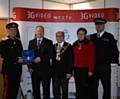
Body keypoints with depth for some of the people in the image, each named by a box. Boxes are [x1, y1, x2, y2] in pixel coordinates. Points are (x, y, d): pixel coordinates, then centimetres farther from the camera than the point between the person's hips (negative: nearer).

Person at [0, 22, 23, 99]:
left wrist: (22, 59, -4)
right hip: (8, 69, -6)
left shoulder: (18, 42, 15)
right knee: (8, 89, -4)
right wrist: (17, 60, -17)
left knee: (16, 89, 10)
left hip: (17, 69, 6)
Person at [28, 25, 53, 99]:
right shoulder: (31, 42, 12)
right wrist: (30, 67, -2)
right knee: (35, 89, 8)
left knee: (46, 89, 2)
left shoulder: (48, 42, 3)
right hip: (34, 69, 3)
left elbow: (51, 54, -7)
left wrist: (41, 58, -17)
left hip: (45, 69, -3)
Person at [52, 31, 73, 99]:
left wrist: (69, 72, -13)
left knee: (64, 91, 7)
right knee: (55, 91, 9)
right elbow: (52, 59, 9)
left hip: (64, 73, -4)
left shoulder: (68, 46, -3)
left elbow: (71, 60, -7)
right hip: (55, 72, 4)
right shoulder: (54, 46, 10)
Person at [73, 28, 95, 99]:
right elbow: (73, 57, 11)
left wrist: (90, 70, -12)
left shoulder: (89, 43, -3)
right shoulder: (75, 44, 11)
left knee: (84, 87, -2)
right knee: (78, 88, 9)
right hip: (76, 69, 4)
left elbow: (92, 58, -7)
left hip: (85, 69, -4)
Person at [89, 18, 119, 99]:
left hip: (105, 66, -3)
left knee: (106, 86, 4)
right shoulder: (92, 37, 10)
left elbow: (114, 50, -1)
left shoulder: (109, 36, 1)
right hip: (94, 66, 3)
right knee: (93, 86, 10)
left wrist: (114, 60, -11)